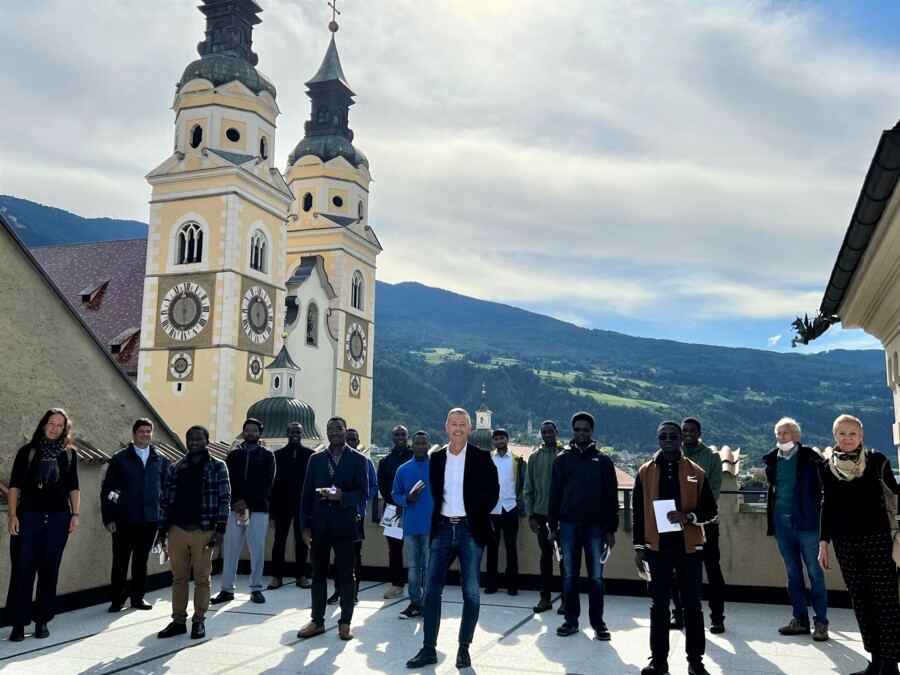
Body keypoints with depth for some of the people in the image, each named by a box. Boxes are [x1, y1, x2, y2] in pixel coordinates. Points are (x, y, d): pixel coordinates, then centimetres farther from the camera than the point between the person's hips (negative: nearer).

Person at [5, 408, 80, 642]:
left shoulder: (69, 454, 7)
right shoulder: (27, 451, 1)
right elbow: (15, 485, 0)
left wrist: (75, 514, 3)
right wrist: (13, 515, -7)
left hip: (58, 518, 2)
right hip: (28, 517, -2)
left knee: (50, 570, 6)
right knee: (22, 570, -2)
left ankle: (42, 620, 15)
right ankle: (18, 623, 7)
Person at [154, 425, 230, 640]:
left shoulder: (218, 467, -1)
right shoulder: (175, 468, 9)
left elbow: (224, 499, -5)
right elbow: (166, 501, 10)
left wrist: (220, 529, -12)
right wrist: (161, 531, 6)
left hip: (203, 531, -3)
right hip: (177, 530, 3)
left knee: (202, 578, 4)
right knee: (179, 578, 9)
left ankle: (199, 621, 13)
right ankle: (179, 621, 18)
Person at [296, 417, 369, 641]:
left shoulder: (358, 459, 1)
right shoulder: (316, 459, 10)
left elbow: (363, 492, -5)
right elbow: (307, 493, 7)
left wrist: (342, 497, -23)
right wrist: (305, 524, 1)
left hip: (344, 524, -3)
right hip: (319, 524, 3)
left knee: (346, 574, 3)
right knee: (318, 573, 8)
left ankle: (345, 623, 11)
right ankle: (317, 621, 17)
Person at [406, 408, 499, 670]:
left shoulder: (481, 457, -3)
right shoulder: (437, 458, 7)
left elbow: (493, 491, 1)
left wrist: (479, 516, -3)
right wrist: (439, 516, 4)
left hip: (470, 530, -3)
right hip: (442, 528, 3)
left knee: (471, 593, 3)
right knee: (431, 589, 2)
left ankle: (464, 648, 16)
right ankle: (429, 649, 11)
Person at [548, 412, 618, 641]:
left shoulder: (603, 460, 4)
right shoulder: (563, 458, 6)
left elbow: (611, 496, 3)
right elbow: (555, 494, 6)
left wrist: (611, 529, -1)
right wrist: (553, 526, 3)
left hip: (595, 525, -1)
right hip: (569, 524, 1)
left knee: (596, 576, 3)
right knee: (570, 575, 7)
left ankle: (597, 621, 14)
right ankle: (571, 619, 17)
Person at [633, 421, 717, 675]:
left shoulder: (696, 472, 2)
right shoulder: (645, 472, 3)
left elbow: (711, 510, 4)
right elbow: (638, 513, 5)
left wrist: (688, 516, -15)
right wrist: (639, 547, 2)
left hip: (689, 546, 0)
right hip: (657, 547, 1)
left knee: (692, 604, 6)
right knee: (659, 604, 7)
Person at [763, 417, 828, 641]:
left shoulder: (810, 457, -5)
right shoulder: (772, 460, 7)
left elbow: (825, 486, -4)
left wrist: (822, 516, -10)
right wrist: (771, 517, 11)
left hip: (806, 522, -4)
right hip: (781, 522, 5)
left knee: (815, 573, 2)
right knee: (793, 573, 11)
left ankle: (821, 622, 9)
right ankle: (800, 620, 19)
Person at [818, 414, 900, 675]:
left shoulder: (876, 460, -1)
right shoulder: (827, 468, 5)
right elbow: (827, 506, 10)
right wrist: (823, 543, 8)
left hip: (877, 538, -3)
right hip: (845, 543, 3)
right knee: (860, 601, 6)